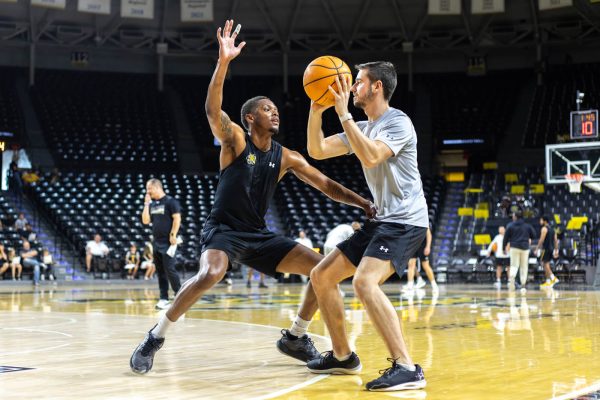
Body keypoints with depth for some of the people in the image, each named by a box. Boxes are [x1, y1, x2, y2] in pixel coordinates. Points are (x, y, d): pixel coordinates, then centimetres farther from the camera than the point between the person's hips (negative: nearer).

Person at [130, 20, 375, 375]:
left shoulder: (286, 157, 6)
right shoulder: (235, 139, -7)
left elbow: (325, 185, 8)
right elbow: (213, 110, -27)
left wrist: (364, 203, -5)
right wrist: (224, 62, -39)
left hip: (259, 234, 6)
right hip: (223, 229, -6)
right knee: (211, 274, -37)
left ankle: (295, 337, 15)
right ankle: (156, 337, -18)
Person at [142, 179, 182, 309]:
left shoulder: (170, 201, -7)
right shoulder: (152, 204, 14)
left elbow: (177, 218, -12)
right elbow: (145, 221, 9)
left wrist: (173, 235, -18)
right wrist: (146, 203, 4)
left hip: (168, 242, -7)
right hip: (156, 242, 8)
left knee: (169, 269, -10)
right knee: (160, 272, 7)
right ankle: (164, 299, 10)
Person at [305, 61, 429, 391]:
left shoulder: (398, 122, -12)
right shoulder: (361, 128, 15)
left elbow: (370, 157, -29)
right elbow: (317, 150, 11)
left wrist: (343, 113, -25)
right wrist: (317, 109, -1)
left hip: (405, 221, -10)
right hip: (381, 220, 10)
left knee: (364, 282, -31)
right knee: (321, 276, 10)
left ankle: (407, 368, -29)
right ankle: (343, 356, 20)